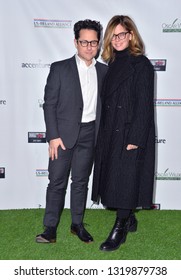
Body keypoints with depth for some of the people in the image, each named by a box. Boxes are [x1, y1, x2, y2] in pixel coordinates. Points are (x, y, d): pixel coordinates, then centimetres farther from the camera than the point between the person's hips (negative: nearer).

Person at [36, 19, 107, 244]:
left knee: (81, 181, 11)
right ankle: (50, 228, 9)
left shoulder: (104, 71, 7)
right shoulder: (59, 69, -3)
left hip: (89, 134, 3)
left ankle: (77, 224, 23)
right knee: (57, 181, 1)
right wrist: (53, 136, -11)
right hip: (63, 133, -2)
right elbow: (49, 104, -5)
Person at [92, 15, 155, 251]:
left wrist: (135, 139, -19)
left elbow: (144, 104, -14)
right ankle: (130, 220, 29)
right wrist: (104, 133, 8)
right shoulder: (113, 64, 12)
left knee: (125, 178, -2)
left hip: (131, 132, -7)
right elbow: (107, 101, 12)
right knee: (114, 177, 12)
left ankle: (120, 229, 10)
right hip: (111, 132, 7)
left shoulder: (141, 64, -10)